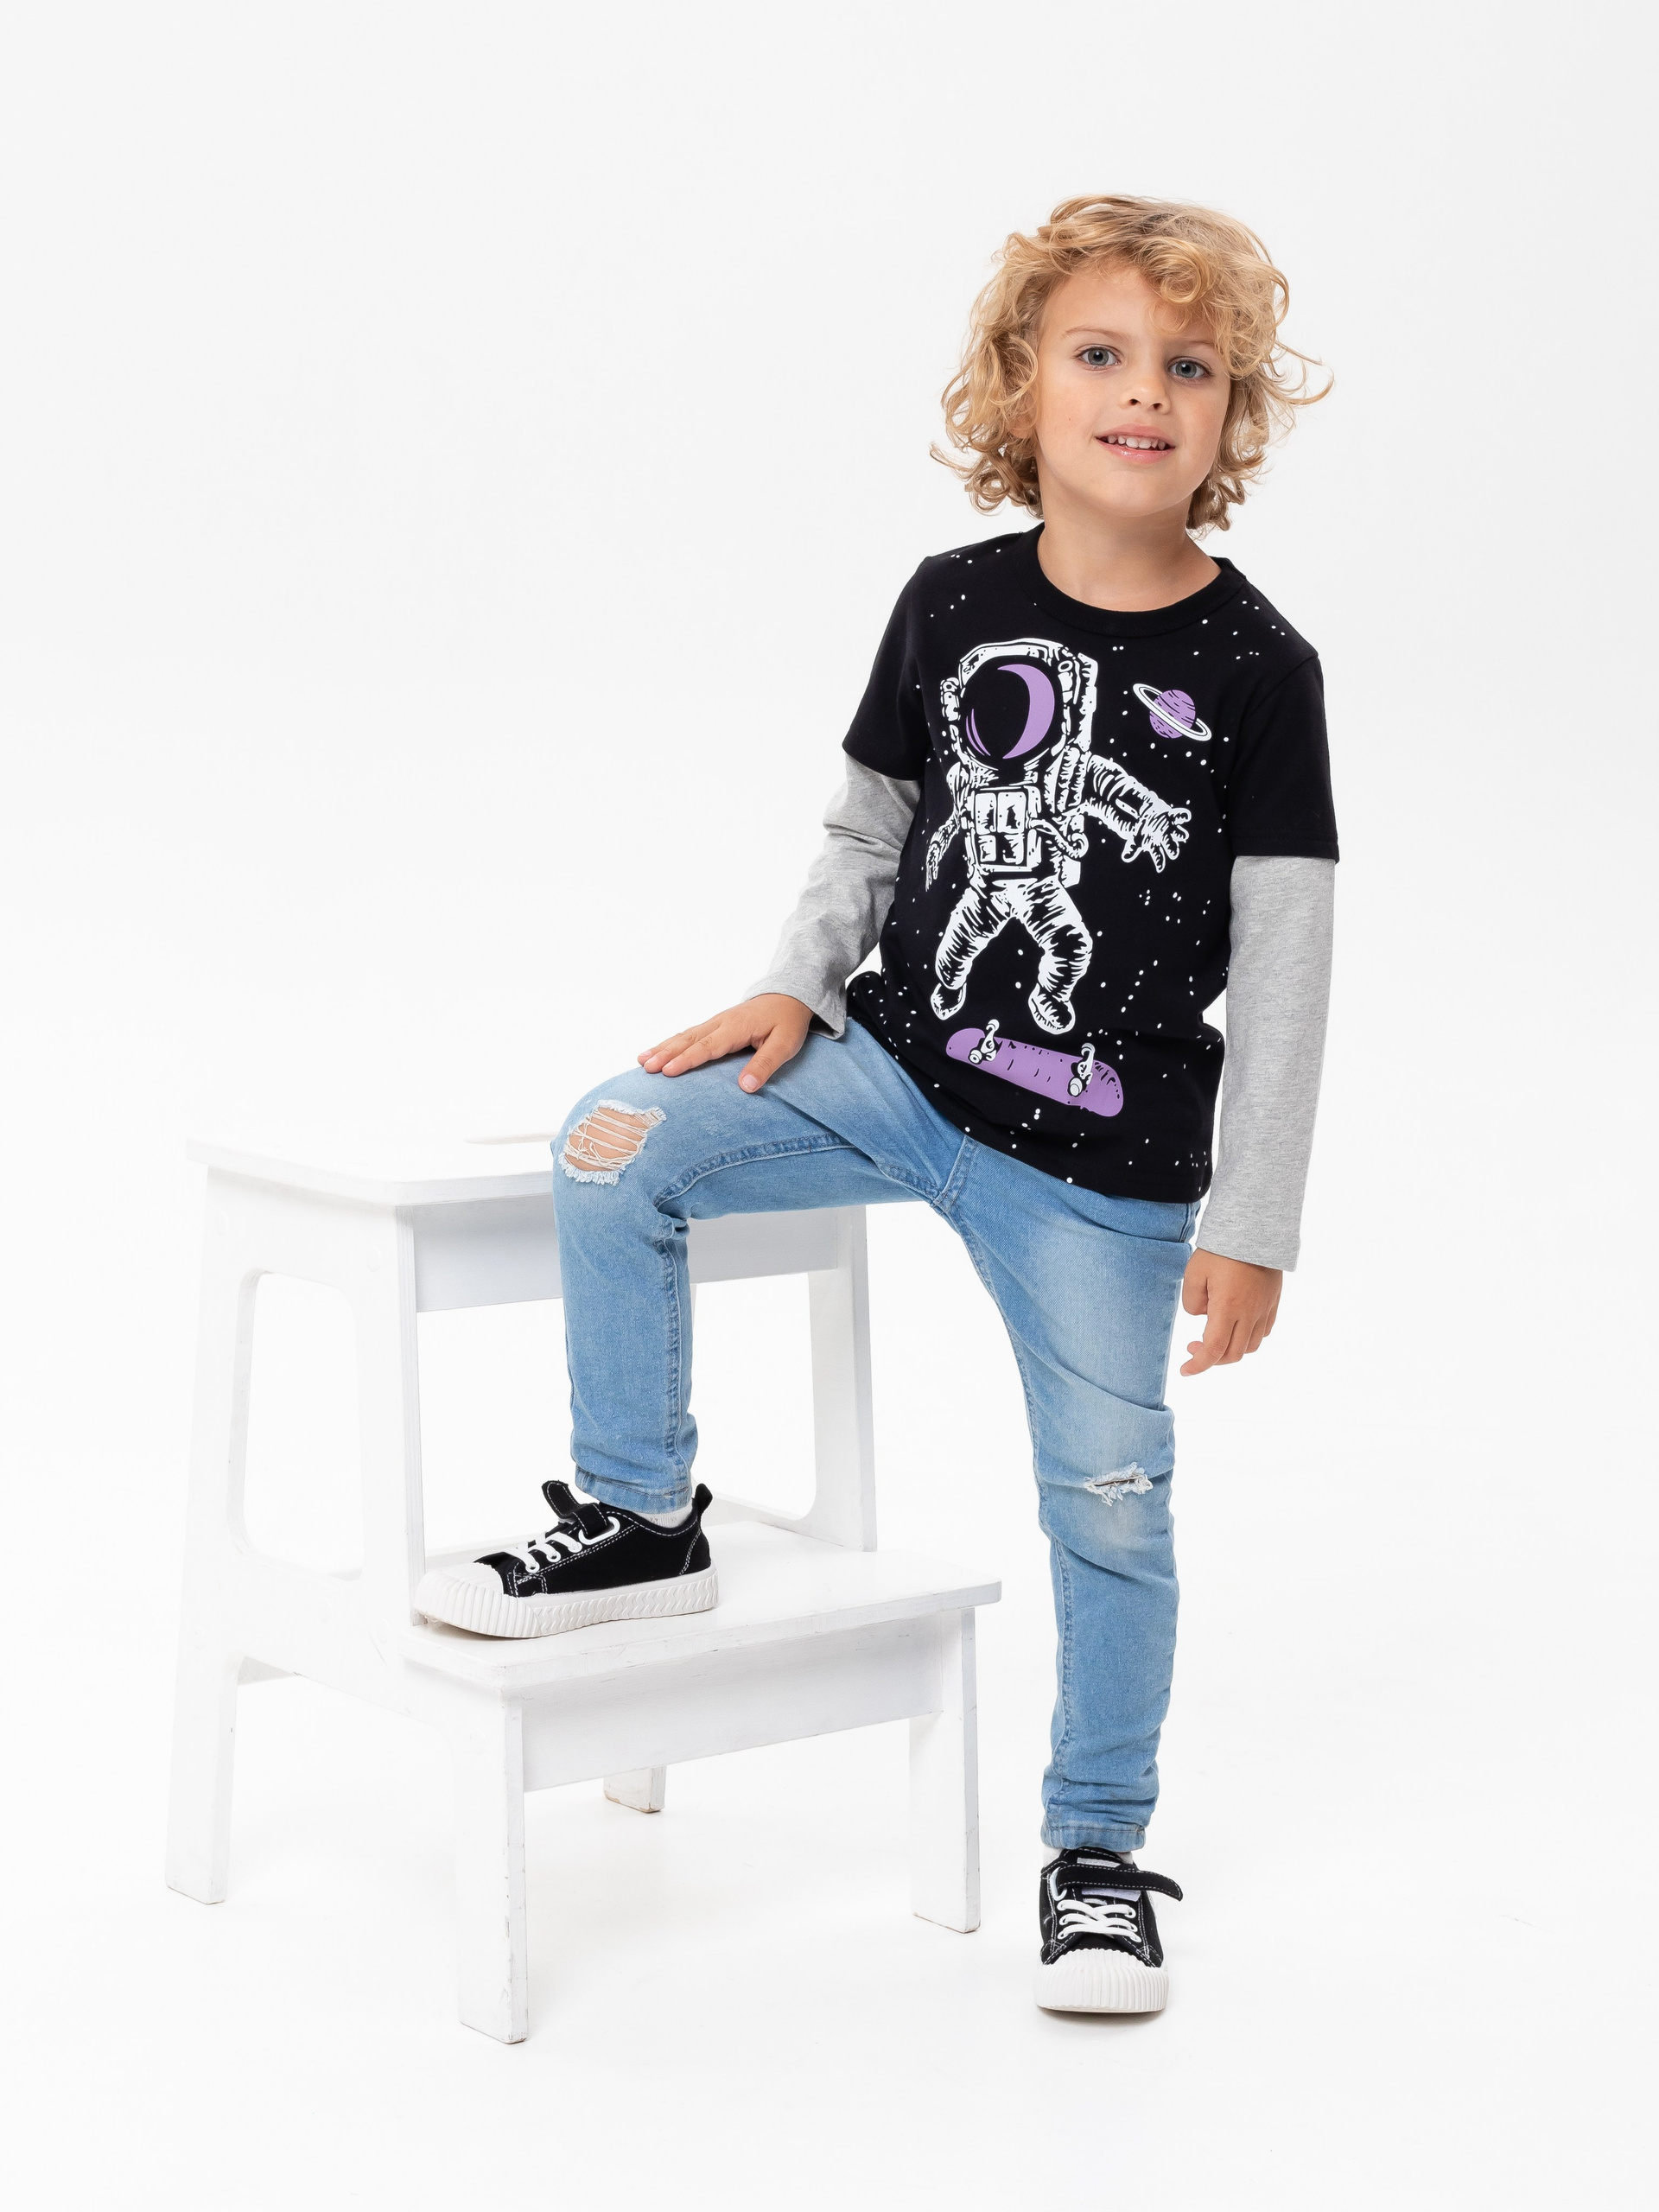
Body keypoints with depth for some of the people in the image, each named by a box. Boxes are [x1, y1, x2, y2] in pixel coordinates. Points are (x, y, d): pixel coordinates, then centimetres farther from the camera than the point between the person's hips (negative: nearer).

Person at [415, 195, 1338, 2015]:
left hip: (1103, 1167, -2)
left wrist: (1249, 1226, -10)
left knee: (1108, 1503, 4)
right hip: (897, 1068, 3)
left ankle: (1097, 1851, 23)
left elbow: (1282, 969, -9)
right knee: (616, 1149, -16)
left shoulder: (1255, 671, -10)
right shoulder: (953, 607, -2)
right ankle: (640, 1519, 1)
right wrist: (797, 989, -5)